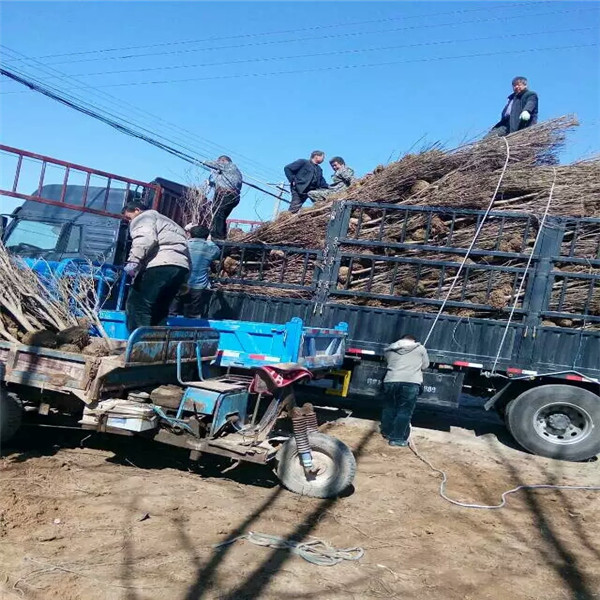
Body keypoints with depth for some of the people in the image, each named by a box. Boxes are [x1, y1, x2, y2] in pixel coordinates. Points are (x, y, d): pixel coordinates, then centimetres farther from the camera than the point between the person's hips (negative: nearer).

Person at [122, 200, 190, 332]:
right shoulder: (163, 220, 38)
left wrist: (133, 260, -23)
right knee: (159, 310, 13)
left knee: (137, 305, -8)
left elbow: (145, 238, -13)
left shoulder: (143, 218, 11)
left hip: (160, 265, -9)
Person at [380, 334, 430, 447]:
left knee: (389, 408, 17)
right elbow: (425, 366, 20)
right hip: (411, 382, -3)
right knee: (404, 411, 2)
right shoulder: (420, 349, 15)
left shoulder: (390, 349, 20)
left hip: (391, 381, 3)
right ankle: (397, 438, 1)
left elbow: (388, 362, 20)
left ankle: (387, 432, 31)